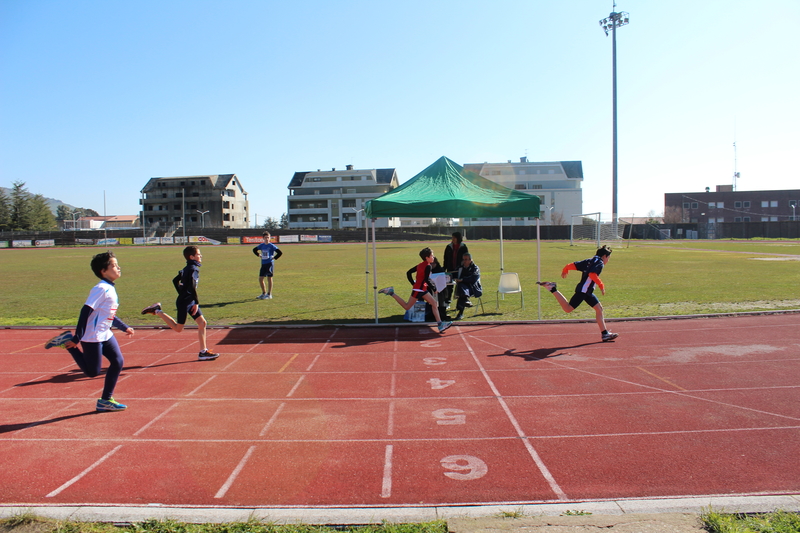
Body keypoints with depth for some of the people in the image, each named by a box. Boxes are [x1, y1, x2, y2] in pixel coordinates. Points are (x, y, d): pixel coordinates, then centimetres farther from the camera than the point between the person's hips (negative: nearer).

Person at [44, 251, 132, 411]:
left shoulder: (111, 289, 10)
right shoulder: (101, 289, -19)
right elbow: (85, 312, -22)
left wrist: (125, 327, 26)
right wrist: (77, 338, -23)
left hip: (105, 335, 9)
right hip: (92, 337, -9)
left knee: (118, 362, 3)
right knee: (93, 372, 2)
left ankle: (106, 400, 14)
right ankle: (67, 342, 12)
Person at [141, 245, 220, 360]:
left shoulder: (187, 269, 12)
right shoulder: (193, 269, -17)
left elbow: (175, 280, 20)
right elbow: (192, 287, -25)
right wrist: (197, 302, -20)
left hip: (190, 302, 10)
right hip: (184, 302, -10)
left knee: (202, 323, 4)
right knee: (178, 328, 4)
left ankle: (203, 352, 6)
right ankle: (157, 311, 11)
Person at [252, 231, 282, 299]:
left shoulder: (271, 246, -8)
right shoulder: (261, 245, 8)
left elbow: (280, 253, -12)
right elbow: (254, 250, 27)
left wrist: (274, 258, -11)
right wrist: (258, 255, 15)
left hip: (270, 264, -6)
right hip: (263, 264, 6)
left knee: (269, 278, -1)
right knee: (260, 279, 6)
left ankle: (269, 294, 6)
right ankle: (264, 293, 21)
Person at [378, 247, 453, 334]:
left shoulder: (420, 265, 12)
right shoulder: (428, 266, -13)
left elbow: (408, 273, 13)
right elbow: (427, 280, -20)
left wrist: (413, 283, 17)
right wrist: (434, 288, -8)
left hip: (422, 289, 10)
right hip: (419, 289, -10)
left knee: (434, 303, 5)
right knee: (407, 307, -1)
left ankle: (440, 325, 2)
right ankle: (391, 293, 5)